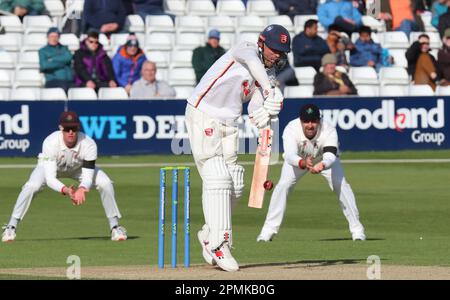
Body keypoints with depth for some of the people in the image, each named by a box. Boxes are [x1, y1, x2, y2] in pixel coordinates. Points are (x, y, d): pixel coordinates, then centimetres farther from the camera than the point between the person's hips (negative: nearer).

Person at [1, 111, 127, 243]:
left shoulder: (88, 144, -35)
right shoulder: (50, 142, -39)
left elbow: (88, 178, -35)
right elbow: (50, 178, -42)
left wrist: (82, 189, -58)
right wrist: (65, 190, -61)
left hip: (79, 168, 2)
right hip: (51, 166, -2)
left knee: (105, 183, -19)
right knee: (32, 186, -28)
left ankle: (115, 227, -2)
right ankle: (11, 228, -13)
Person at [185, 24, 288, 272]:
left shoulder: (268, 74, 10)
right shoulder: (246, 49, -8)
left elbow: (255, 116, -2)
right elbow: (250, 57, -35)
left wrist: (269, 110, -24)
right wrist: (269, 90, -43)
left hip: (228, 125, 8)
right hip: (203, 118, -8)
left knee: (235, 186, 7)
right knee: (217, 179, -16)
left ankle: (210, 234, 24)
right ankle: (219, 243, -18)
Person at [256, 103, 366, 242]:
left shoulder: (329, 130, -37)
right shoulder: (291, 129, -37)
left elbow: (331, 156, -50)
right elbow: (290, 156, -50)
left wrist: (322, 165, -73)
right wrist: (303, 163, -72)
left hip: (324, 159, 0)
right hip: (298, 158, 0)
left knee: (341, 185, -19)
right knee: (283, 185, -19)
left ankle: (357, 229, -7)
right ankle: (268, 230, -9)